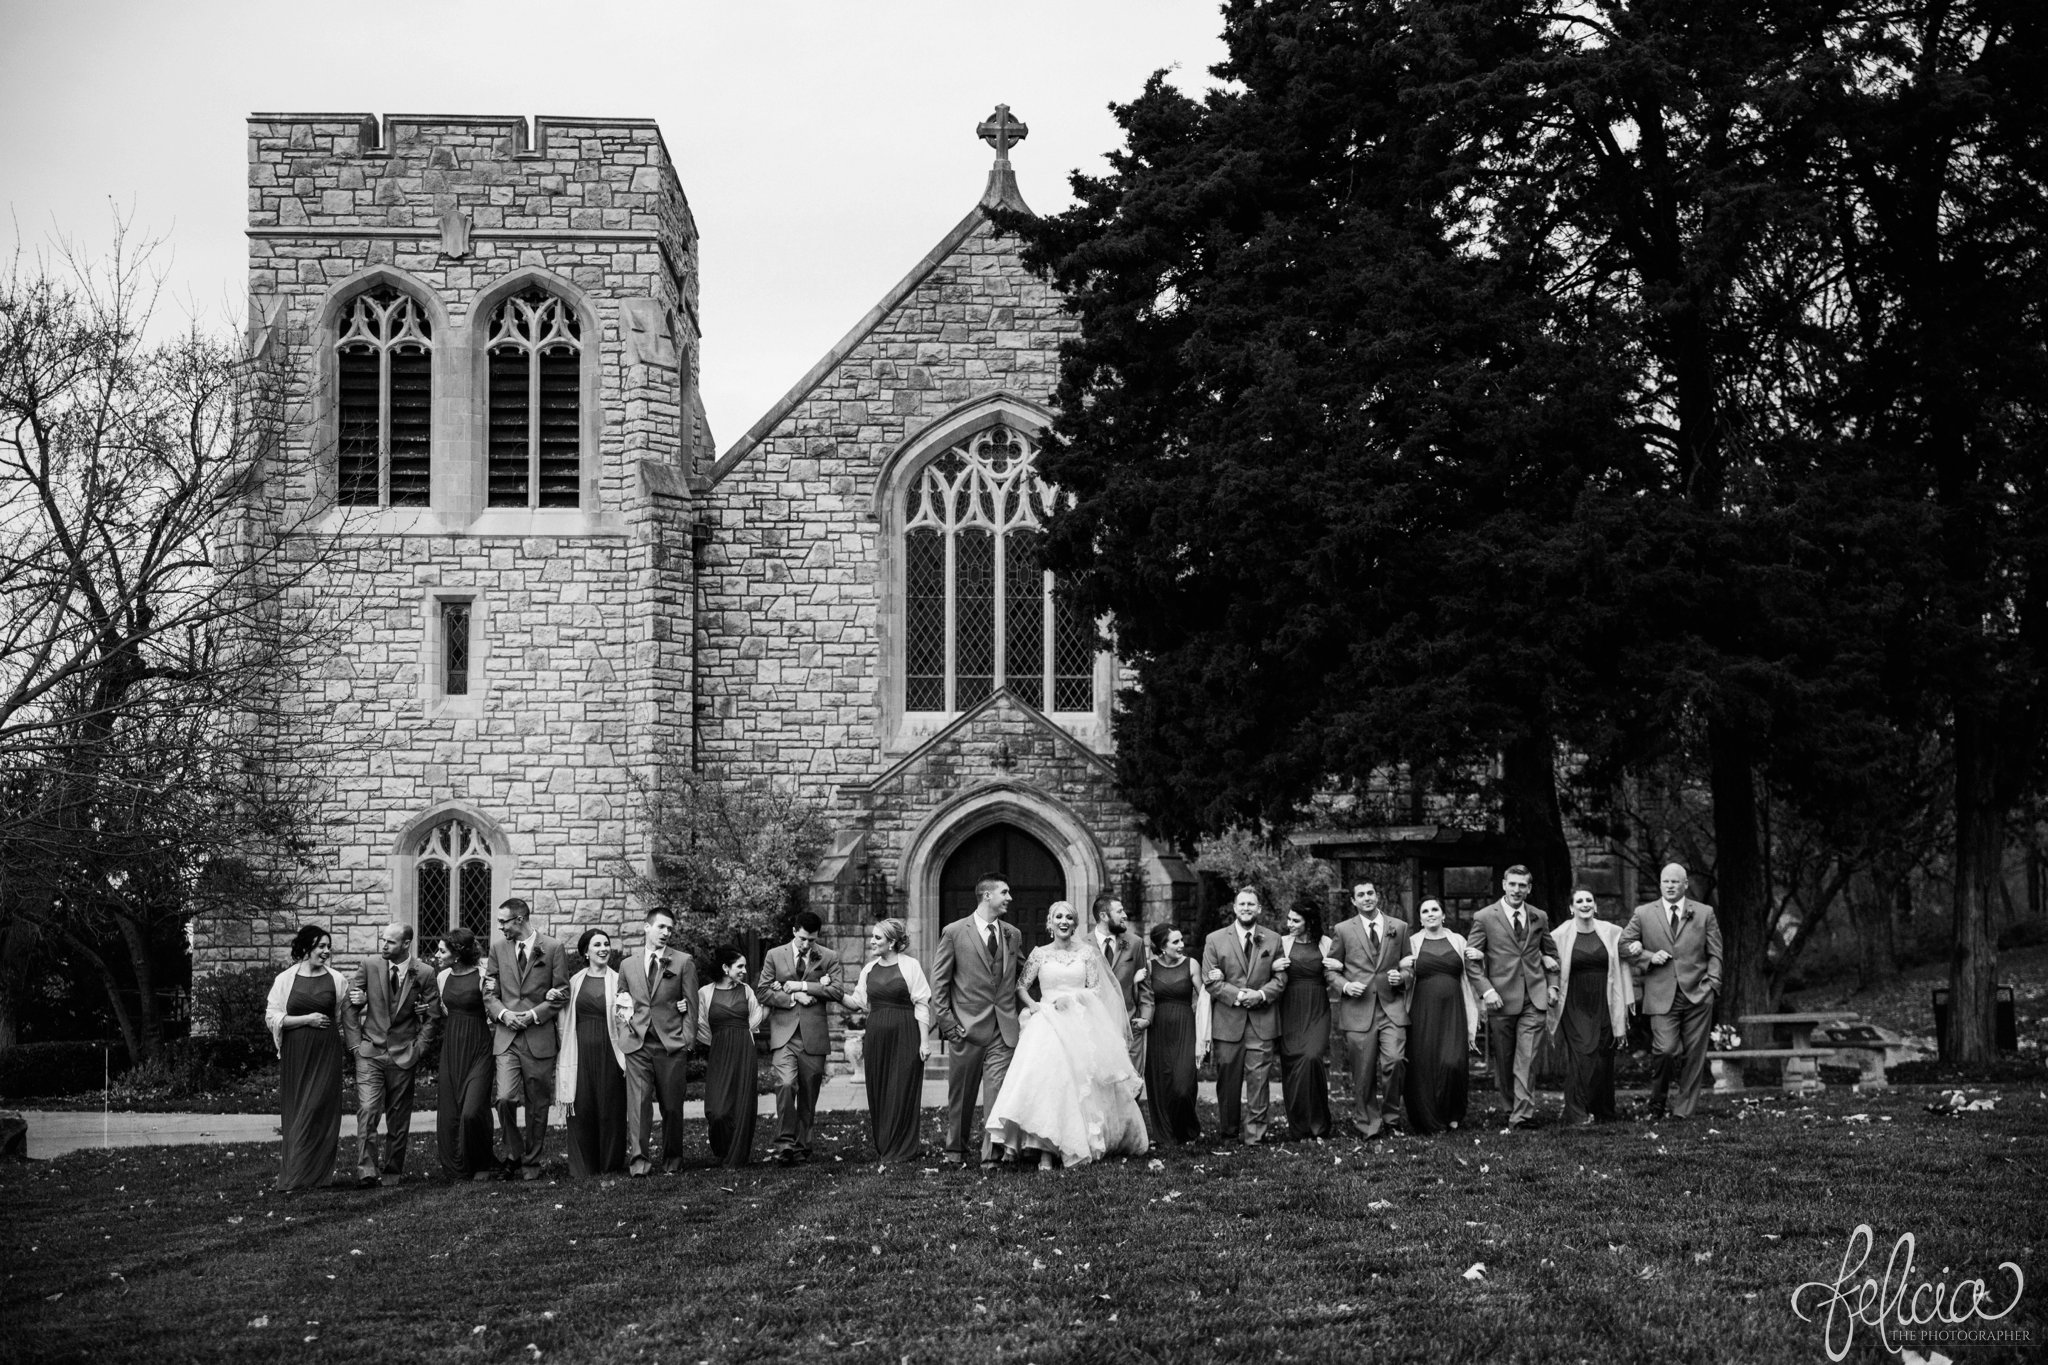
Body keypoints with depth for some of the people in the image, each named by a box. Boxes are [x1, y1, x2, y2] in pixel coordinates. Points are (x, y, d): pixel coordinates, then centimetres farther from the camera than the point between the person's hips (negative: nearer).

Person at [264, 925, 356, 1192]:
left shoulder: (336, 980, 6)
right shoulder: (285, 979, 1)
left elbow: (347, 1017, 14)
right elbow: (272, 1017, -3)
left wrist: (352, 1048, 16)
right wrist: (307, 1019, -11)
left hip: (327, 1052, 1)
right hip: (295, 1054, -1)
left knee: (319, 1110, -4)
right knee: (296, 1111, 2)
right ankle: (294, 1177, 8)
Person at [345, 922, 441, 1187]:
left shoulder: (423, 974, -4)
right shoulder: (369, 967, -1)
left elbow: (433, 1017, 2)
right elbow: (351, 1006, 9)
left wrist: (418, 1049, -5)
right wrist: (356, 1042, 0)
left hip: (403, 1054, 0)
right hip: (370, 1051, 0)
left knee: (398, 1117, 7)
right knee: (367, 1110, -13)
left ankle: (391, 1171, 19)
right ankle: (366, 1170, -14)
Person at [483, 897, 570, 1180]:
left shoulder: (552, 949, -1)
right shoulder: (498, 948, 8)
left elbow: (562, 993, 0)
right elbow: (489, 992, 11)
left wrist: (534, 1014, -11)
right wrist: (503, 1014, -8)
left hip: (539, 1036, -2)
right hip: (506, 1036, 2)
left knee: (538, 1104, 5)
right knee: (505, 1098, -13)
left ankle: (531, 1161, 18)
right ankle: (513, 1154, 7)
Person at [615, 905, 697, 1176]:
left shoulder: (684, 962, 5)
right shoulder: (627, 964, 12)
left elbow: (692, 1004, 3)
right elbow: (621, 1004, 23)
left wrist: (687, 1040, -4)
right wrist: (625, 1030, 7)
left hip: (672, 1044, -1)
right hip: (637, 1044, 1)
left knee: (672, 1105, 4)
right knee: (638, 1101, -11)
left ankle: (672, 1161, 16)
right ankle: (638, 1158, -16)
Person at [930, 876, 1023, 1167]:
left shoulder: (1013, 935, 12)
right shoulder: (954, 932, -1)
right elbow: (939, 982, -1)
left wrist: (1026, 1010, 14)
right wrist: (947, 1022, -6)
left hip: (1003, 1028, 2)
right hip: (968, 1026, -2)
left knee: (997, 1090, -8)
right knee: (961, 1094, 8)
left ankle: (992, 1150, -9)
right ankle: (956, 1151, 21)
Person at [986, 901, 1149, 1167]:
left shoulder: (1087, 952, 8)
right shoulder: (1040, 954, 8)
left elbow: (1096, 990, 4)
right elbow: (1021, 987, 11)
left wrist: (1072, 998, -12)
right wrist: (1032, 1005, -8)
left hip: (1081, 1024, 1)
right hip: (1047, 1022, -1)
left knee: (1080, 1082, -4)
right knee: (1045, 1079, -17)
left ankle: (1081, 1143, 8)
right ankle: (1046, 1148, -21)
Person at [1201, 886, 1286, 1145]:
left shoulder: (1273, 940, 10)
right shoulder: (1215, 940, 5)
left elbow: (1280, 978, 7)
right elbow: (1210, 981, 0)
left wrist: (1261, 994, -11)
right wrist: (1237, 995, -13)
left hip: (1262, 1020, 0)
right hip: (1227, 1020, 0)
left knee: (1259, 1078, -4)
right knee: (1228, 1079, 4)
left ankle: (1253, 1133, 0)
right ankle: (1230, 1131, 16)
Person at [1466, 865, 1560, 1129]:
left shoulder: (1539, 917, 11)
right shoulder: (1484, 918, 0)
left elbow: (1549, 953, 21)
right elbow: (1471, 958, 0)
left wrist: (1552, 984, 10)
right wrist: (1486, 990, -10)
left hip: (1534, 998, 1)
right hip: (1501, 999, -1)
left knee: (1527, 1058, -8)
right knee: (1504, 1059, 6)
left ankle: (1522, 1114, -10)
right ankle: (1510, 1106, 22)